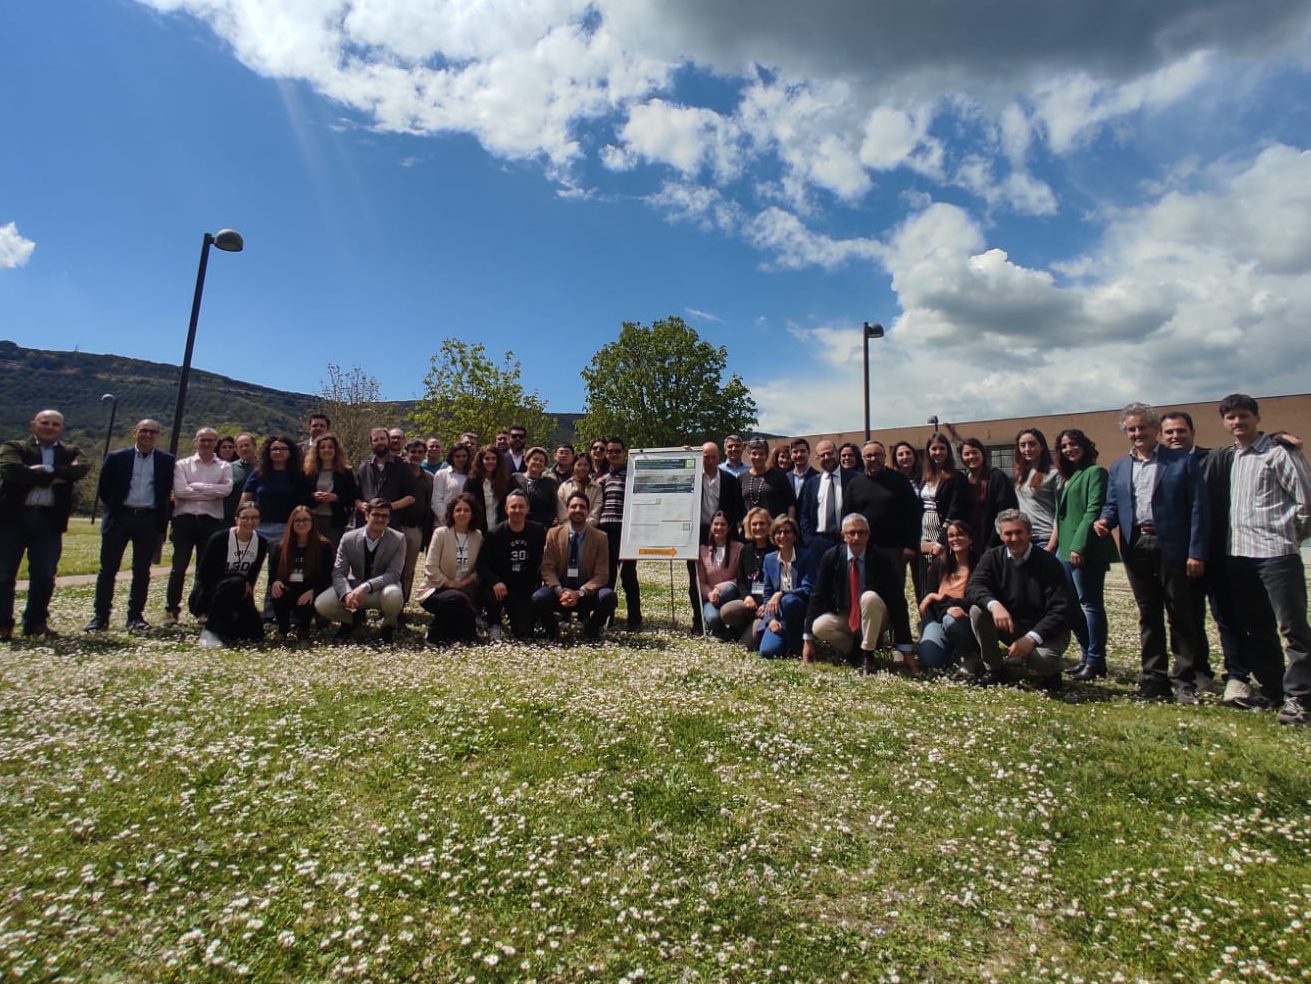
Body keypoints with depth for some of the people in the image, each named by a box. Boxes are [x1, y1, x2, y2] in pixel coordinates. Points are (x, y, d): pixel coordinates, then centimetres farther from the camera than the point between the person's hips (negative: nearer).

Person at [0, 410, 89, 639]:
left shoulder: (71, 452, 13)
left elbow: (81, 468, -9)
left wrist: (45, 470, -14)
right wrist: (52, 478, -12)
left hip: (49, 520, 2)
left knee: (45, 575, 3)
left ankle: (36, 622, 15)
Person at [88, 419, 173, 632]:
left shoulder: (166, 461, 4)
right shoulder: (116, 458, 3)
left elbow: (168, 489, 10)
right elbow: (103, 488, 10)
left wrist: (162, 515, 4)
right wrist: (114, 507, 7)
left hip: (149, 520, 0)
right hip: (119, 517, 0)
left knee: (142, 570, 5)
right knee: (108, 569, 3)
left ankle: (136, 615, 13)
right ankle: (100, 616, 12)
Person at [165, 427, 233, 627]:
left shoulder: (224, 467, 9)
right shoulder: (182, 465, 8)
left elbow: (226, 489, -10)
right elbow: (179, 490, -8)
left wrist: (196, 486, -8)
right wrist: (212, 491, -8)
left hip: (211, 521, 1)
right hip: (185, 519, 0)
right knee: (179, 566, -1)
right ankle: (171, 609, 8)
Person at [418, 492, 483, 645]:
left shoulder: (478, 536, 3)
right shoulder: (441, 533, -8)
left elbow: (478, 569, 3)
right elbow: (430, 567, -12)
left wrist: (464, 583, -13)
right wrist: (449, 583, -17)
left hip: (463, 591, 4)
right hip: (435, 589, -4)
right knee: (457, 599, -36)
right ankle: (436, 633, -11)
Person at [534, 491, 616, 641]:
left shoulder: (600, 537, -1)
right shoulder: (553, 534, 2)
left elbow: (601, 574, -5)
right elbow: (547, 568, -2)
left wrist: (580, 593, -21)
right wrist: (559, 591, -21)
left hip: (587, 592, 0)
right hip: (559, 591, 0)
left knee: (608, 597, -31)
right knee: (538, 598, -31)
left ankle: (591, 629, 2)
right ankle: (552, 629, 3)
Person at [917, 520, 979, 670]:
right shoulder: (940, 563, 11)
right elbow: (927, 597, 7)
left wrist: (940, 598, -6)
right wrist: (948, 608, -13)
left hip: (965, 621, -2)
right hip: (937, 618, 2)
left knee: (950, 620, -38)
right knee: (930, 660, -25)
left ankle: (969, 656, -8)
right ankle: (952, 649, 10)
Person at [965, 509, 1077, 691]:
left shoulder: (1049, 563, -14)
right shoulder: (992, 558, -4)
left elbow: (1062, 610, -19)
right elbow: (973, 588, -19)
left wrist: (1032, 638, -31)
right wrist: (994, 604, -42)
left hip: (1044, 631, -3)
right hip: (1009, 627, 3)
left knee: (1044, 659, -34)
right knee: (977, 610, -23)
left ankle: (1048, 672, 7)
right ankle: (995, 670, -5)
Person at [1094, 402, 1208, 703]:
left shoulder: (1183, 461, 2)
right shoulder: (1118, 467, 14)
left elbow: (1198, 508, -4)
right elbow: (1112, 504, 14)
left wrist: (1197, 552, -10)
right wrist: (1105, 520, -10)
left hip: (1171, 546, -4)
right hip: (1136, 546, 4)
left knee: (1181, 615, 2)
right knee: (1148, 616, 10)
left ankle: (1185, 681, 11)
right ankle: (1154, 679, 17)